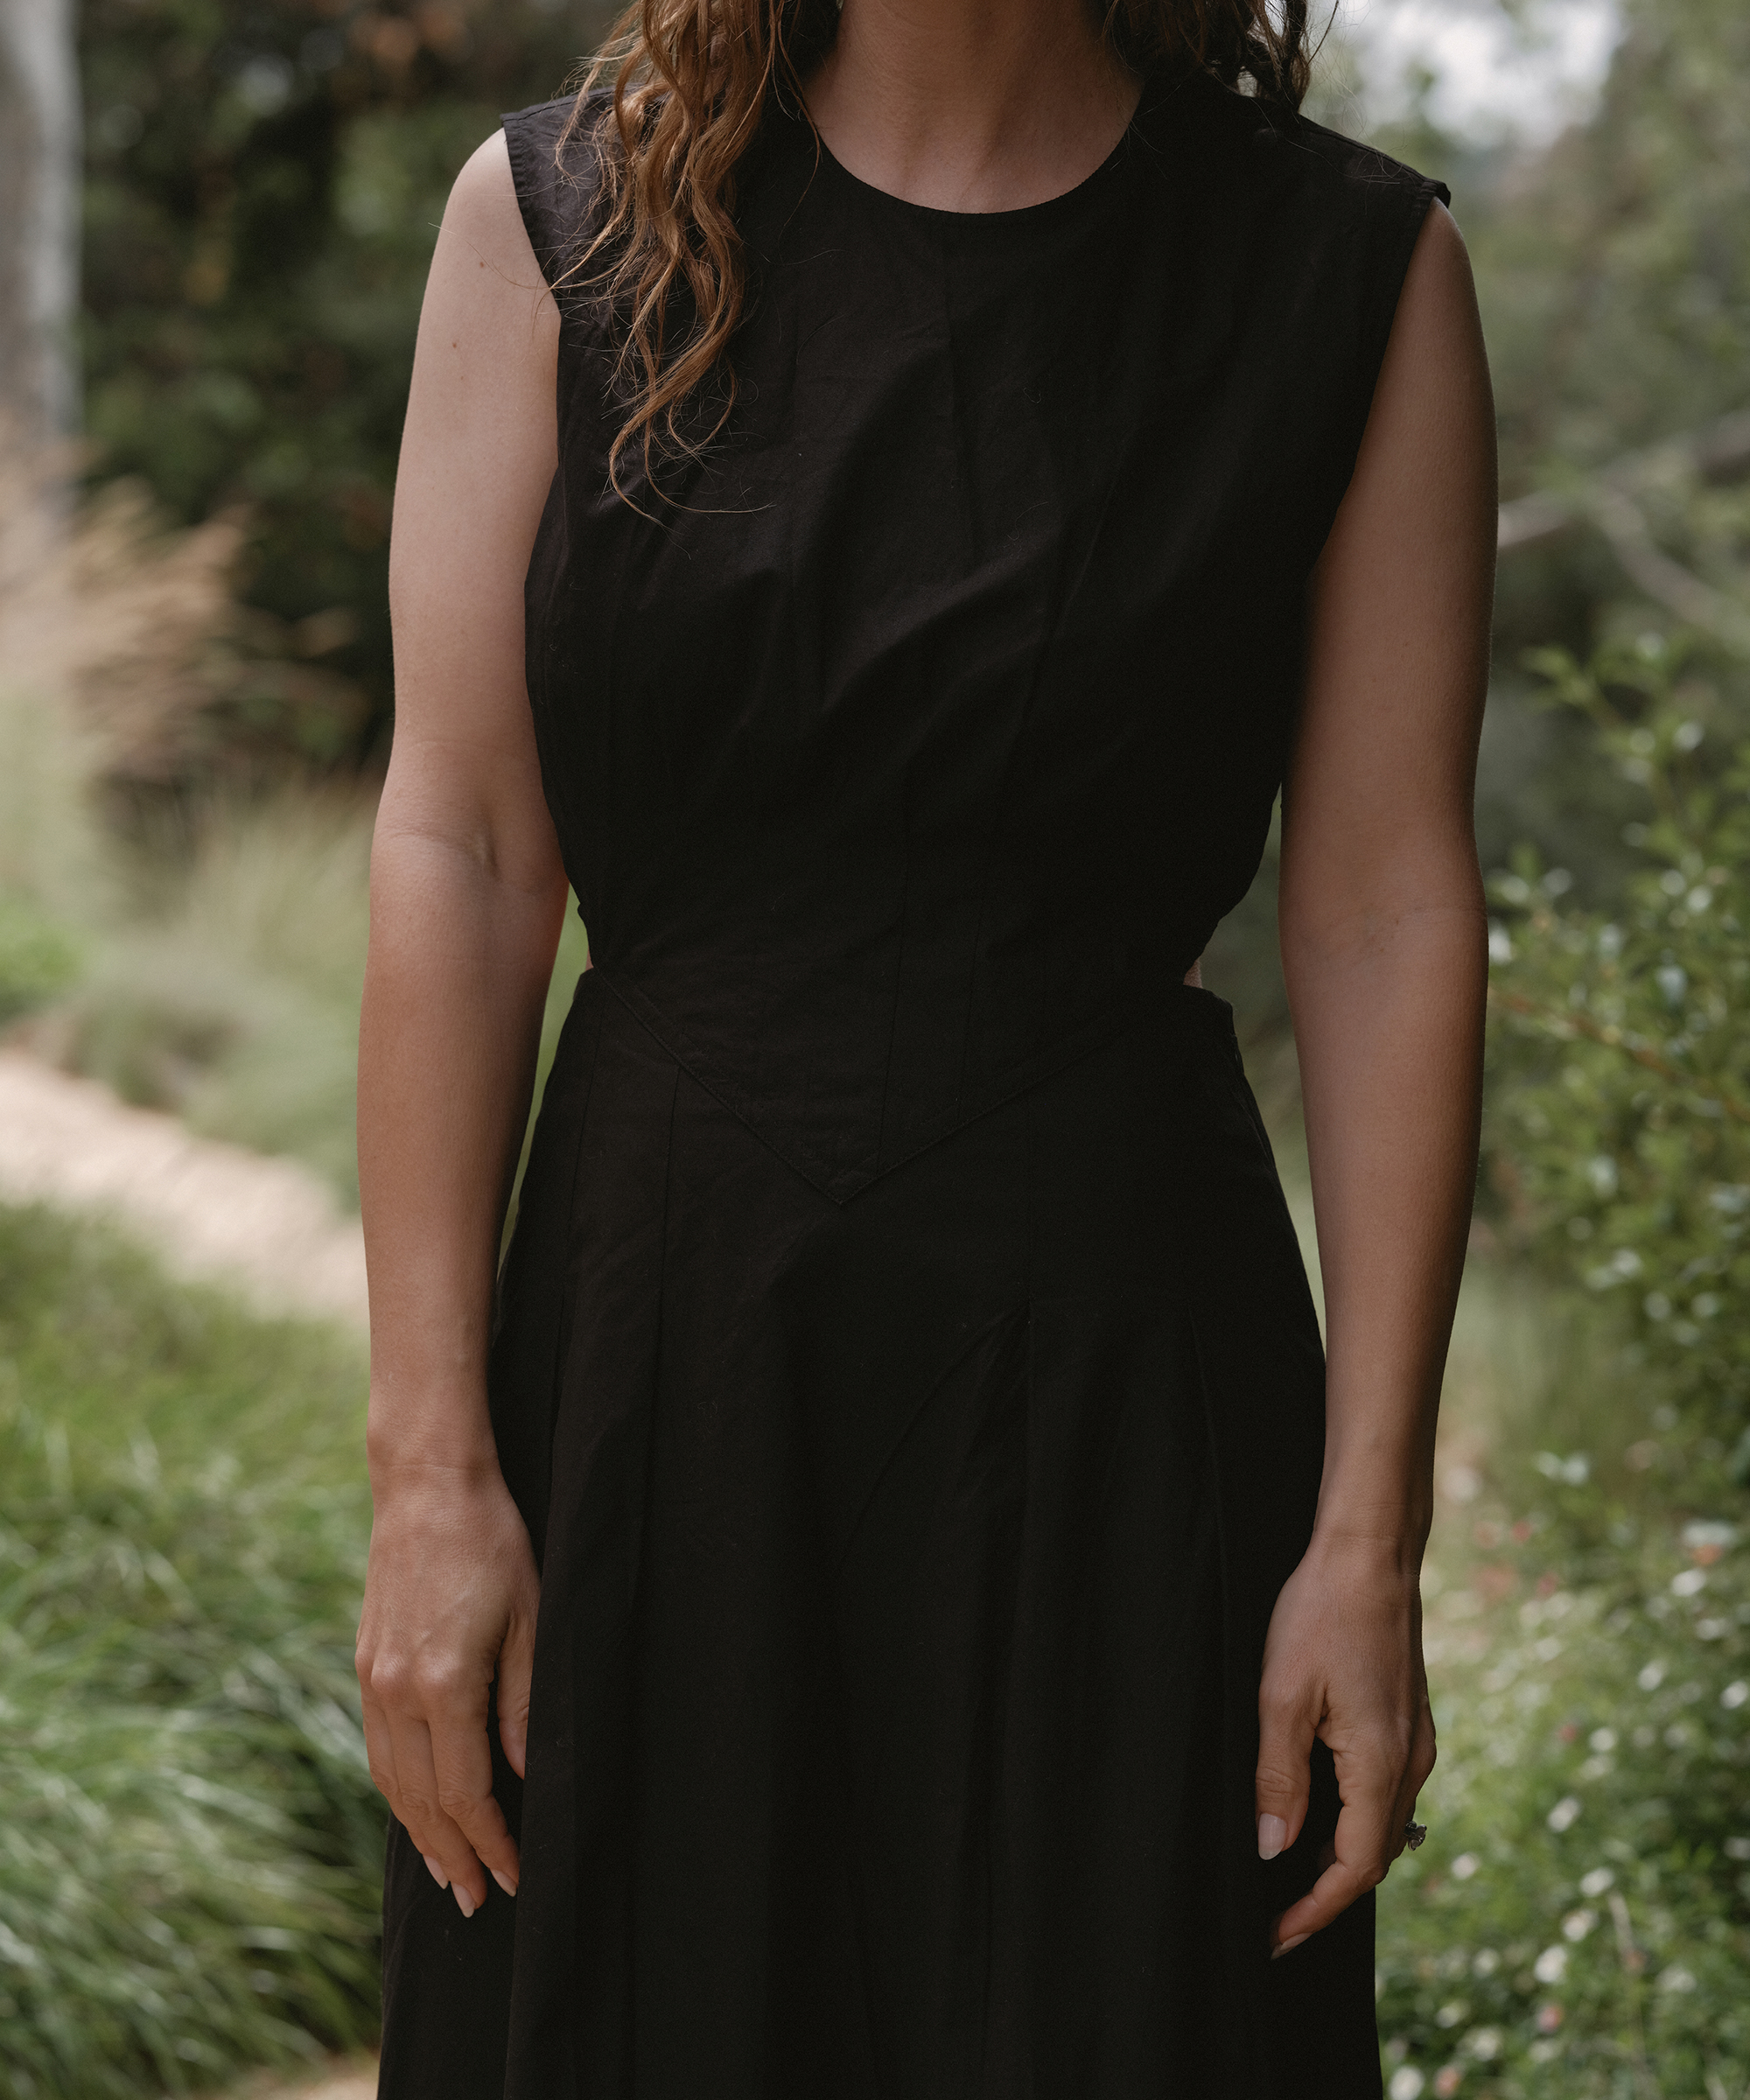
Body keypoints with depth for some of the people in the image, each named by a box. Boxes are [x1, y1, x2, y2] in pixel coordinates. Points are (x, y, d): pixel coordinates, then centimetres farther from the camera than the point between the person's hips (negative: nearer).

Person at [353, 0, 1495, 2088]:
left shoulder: (1358, 271, -2)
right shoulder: (555, 219, 0)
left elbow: (1385, 916, -3)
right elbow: (459, 852, -3)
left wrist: (1371, 1533, -5)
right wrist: (429, 1462, -7)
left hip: (1119, 1381, -1)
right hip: (646, 1353, 1)